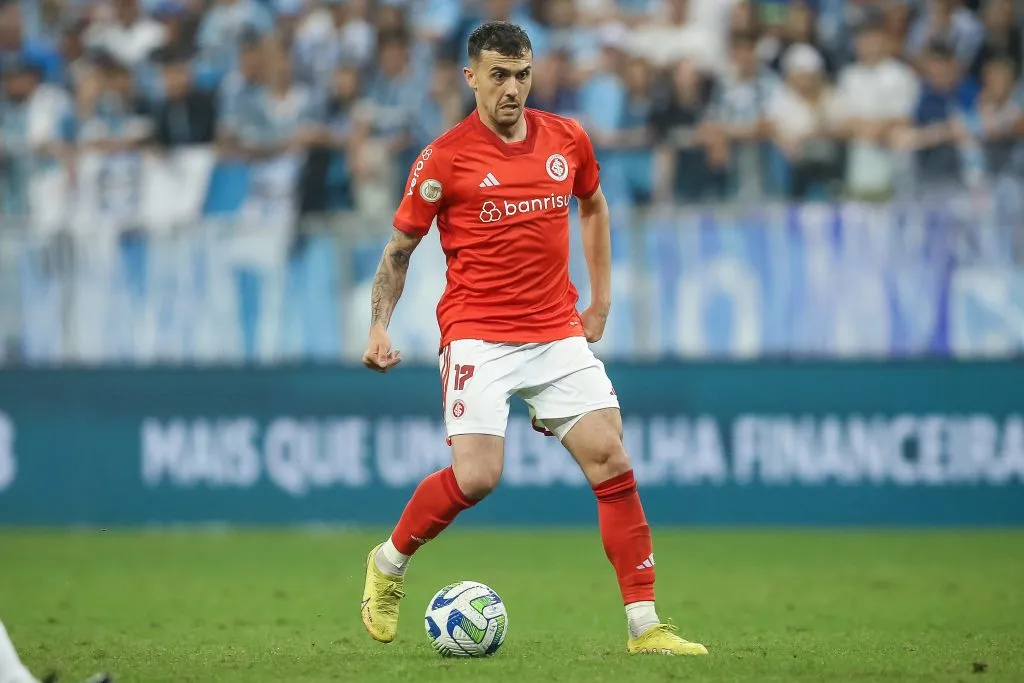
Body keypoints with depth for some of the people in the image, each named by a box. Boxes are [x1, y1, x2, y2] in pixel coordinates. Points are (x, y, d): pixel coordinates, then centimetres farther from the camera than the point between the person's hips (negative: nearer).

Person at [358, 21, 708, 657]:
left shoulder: (567, 140, 6)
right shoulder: (446, 158, -6)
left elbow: (594, 207, 26)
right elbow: (400, 247, 4)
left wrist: (601, 299, 21)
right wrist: (380, 326, -7)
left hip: (558, 333, 4)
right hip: (478, 335, -4)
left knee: (612, 461, -6)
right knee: (476, 476, -17)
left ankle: (645, 627, -2)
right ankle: (388, 565, 11)